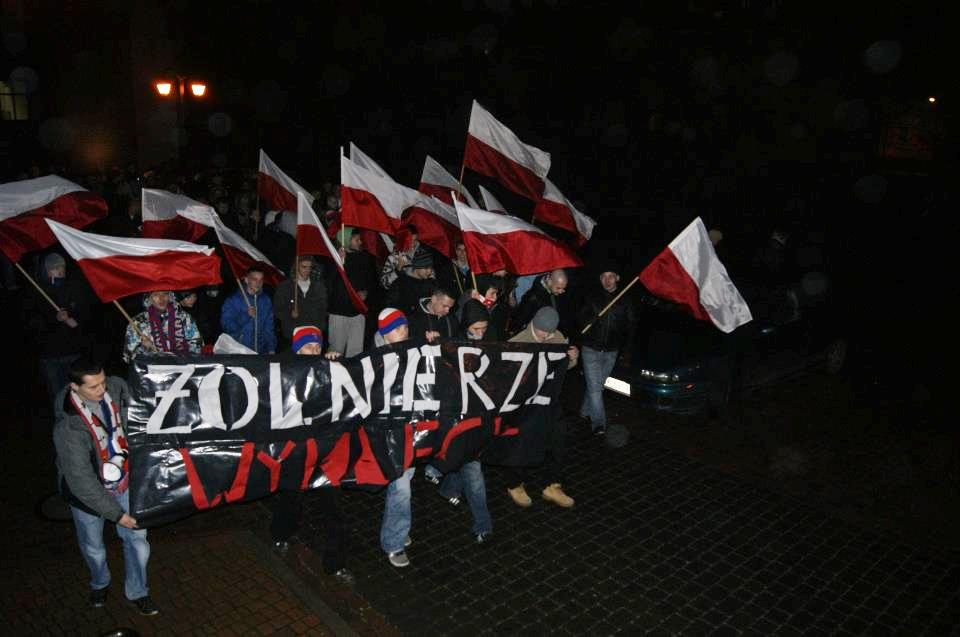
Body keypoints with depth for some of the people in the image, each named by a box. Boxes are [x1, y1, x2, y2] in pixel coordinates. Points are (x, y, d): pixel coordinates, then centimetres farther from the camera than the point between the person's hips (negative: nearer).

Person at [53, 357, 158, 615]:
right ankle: (100, 583, 52)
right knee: (93, 547, 20)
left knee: (137, 538, 10)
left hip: (123, 482, 4)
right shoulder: (68, 427, -34)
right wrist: (116, 513, -26)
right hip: (87, 493, -3)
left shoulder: (114, 387, -20)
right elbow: (81, 481, -29)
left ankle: (137, 592, 34)